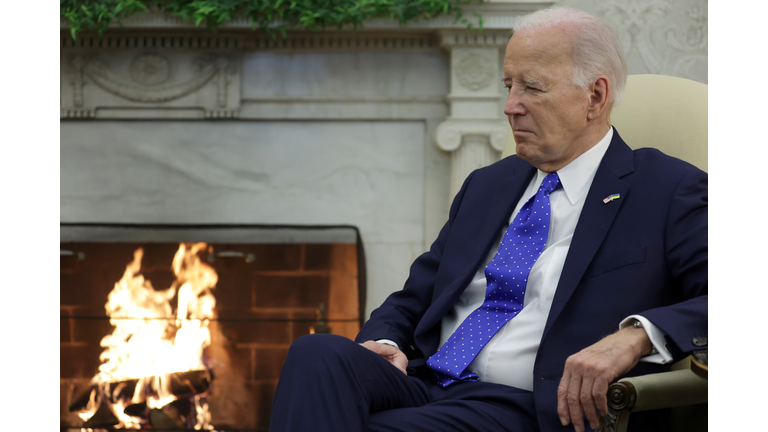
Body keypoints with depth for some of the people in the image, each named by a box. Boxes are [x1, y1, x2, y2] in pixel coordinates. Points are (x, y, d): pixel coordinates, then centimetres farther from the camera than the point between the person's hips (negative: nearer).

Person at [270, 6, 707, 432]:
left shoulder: (670, 192, 3)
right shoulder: (487, 186, 23)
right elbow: (413, 299, 24)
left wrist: (636, 336, -28)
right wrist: (384, 342, 0)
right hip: (425, 383, 6)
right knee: (319, 353, -26)